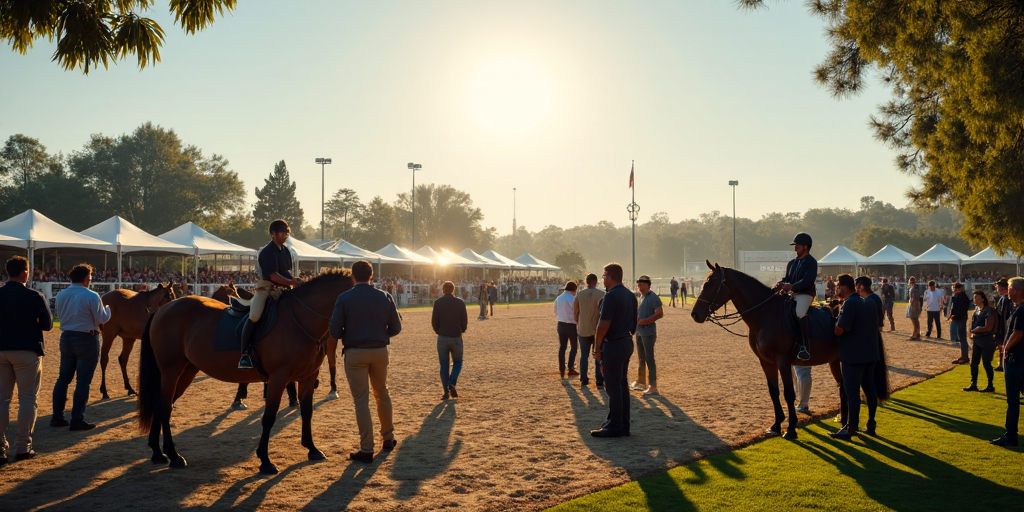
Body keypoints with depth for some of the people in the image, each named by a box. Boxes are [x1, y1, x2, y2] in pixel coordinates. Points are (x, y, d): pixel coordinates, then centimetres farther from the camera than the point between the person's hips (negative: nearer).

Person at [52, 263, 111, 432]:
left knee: (63, 377, 16)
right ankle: (77, 420, 2)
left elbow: (60, 315, 15)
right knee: (83, 381, 0)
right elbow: (103, 319, -10)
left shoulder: (60, 295, 3)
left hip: (66, 338, 6)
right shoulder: (92, 297, -16)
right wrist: (108, 308, 9)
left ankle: (57, 417, 20)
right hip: (86, 340, -6)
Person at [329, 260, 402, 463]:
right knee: (382, 394, 22)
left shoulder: (344, 298, -9)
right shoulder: (385, 297, -1)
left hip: (355, 353, -3)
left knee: (361, 400, 2)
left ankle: (366, 449, 2)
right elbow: (395, 328, 3)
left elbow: (335, 332, -10)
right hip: (380, 351, 3)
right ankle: (388, 437, 33)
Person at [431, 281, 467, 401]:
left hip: (442, 337, 0)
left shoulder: (438, 303, -4)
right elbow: (465, 321, 0)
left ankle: (446, 391, 5)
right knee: (457, 362, 14)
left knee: (444, 365, 9)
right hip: (456, 337, 0)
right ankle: (451, 384, -8)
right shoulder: (460, 302, -3)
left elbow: (434, 321, -2)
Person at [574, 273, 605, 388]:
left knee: (584, 355, 13)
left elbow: (575, 312, 6)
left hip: (583, 330, 3)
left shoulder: (580, 294, 0)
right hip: (597, 329, -3)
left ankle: (583, 380, 17)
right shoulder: (601, 294, -9)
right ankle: (599, 381, 0)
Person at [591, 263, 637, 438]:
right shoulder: (631, 295, 11)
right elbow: (634, 322, 15)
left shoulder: (611, 296, -17)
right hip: (627, 343, 9)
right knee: (623, 384, 14)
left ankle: (614, 427, 1)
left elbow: (604, 325, -20)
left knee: (613, 386, -3)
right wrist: (629, 335, 19)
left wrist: (597, 348, -12)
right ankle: (624, 425, 19)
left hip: (613, 345, -9)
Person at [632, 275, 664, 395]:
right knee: (641, 359, 18)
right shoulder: (641, 297, 13)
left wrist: (642, 322, -23)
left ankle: (653, 386, -1)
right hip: (639, 332, 9)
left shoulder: (653, 297, -14)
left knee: (649, 359, -5)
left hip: (648, 332, -9)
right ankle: (641, 382, 29)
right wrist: (636, 317, 3)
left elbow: (659, 313, -22)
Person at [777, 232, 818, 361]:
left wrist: (791, 286, -25)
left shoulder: (811, 262, -5)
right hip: (791, 293, 9)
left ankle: (805, 346, -31)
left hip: (805, 294, -9)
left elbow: (807, 281, -17)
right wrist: (781, 283, -6)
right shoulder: (792, 262, 17)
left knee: (800, 313, -34)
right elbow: (787, 278, 17)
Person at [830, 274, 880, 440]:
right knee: (869, 389, 13)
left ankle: (851, 429, -1)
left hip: (853, 355, -8)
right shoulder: (870, 303, 11)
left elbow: (839, 330, -21)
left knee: (852, 392, -4)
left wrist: (838, 314, -2)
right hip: (870, 353, 9)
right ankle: (871, 424, 20)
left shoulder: (849, 303, -16)